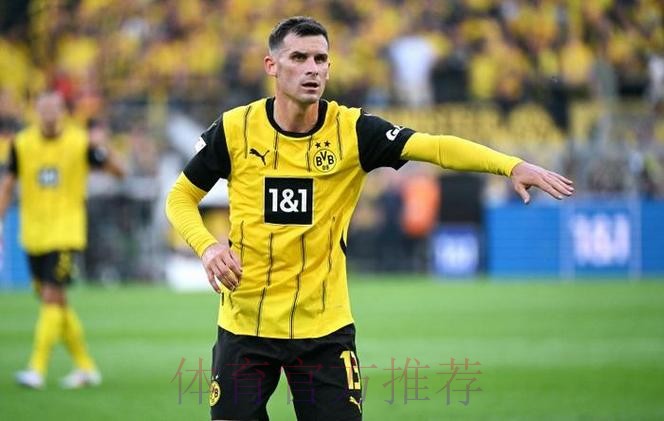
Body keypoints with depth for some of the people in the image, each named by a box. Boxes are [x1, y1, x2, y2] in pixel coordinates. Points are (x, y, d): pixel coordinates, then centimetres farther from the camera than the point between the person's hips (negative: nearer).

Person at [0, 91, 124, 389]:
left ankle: (37, 369, -13)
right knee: (55, 302, 9)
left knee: (52, 297, -13)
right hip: (33, 235, 4)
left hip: (65, 233, -4)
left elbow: (117, 171, -4)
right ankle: (86, 367, 21)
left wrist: (103, 155, -24)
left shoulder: (80, 142, -7)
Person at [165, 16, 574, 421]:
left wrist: (512, 164, -36)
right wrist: (207, 245, -14)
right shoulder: (234, 129, -6)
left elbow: (436, 146, -21)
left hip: (325, 326, 0)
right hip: (244, 325, 0)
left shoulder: (352, 130, -8)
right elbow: (181, 196, 6)